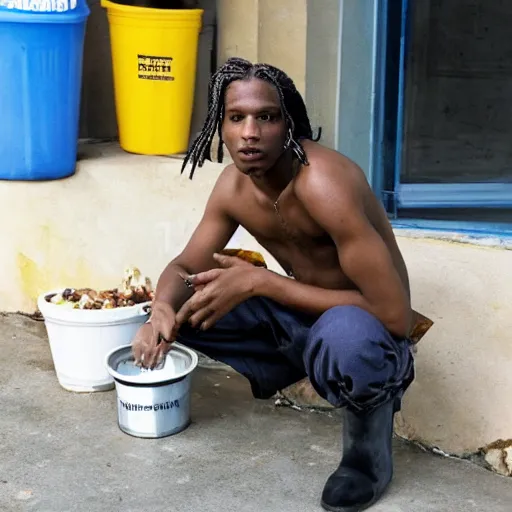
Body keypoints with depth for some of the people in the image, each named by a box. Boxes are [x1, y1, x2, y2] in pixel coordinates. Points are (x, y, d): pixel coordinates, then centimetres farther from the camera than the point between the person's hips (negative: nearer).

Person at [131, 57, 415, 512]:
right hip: (301, 316, 7)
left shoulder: (323, 182, -30)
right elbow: (185, 268, 5)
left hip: (366, 338, -7)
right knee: (180, 305, -4)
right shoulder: (235, 184, -7)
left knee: (343, 338, -42)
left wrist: (260, 282, -32)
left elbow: (394, 315, -33)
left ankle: (370, 449, -9)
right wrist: (163, 311, -21)